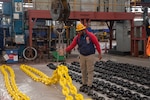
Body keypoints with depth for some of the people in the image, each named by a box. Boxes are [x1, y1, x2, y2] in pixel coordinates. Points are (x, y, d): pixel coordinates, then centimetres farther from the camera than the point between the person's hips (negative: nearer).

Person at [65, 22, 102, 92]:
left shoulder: (90, 35, -13)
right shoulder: (77, 37, -2)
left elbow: (97, 44, -9)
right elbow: (72, 45, -7)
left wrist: (99, 53, -8)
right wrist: (66, 50, -22)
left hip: (90, 55, -4)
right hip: (82, 56, 4)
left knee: (90, 71, 1)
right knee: (83, 70, 10)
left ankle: (89, 85, 8)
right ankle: (84, 84, 23)